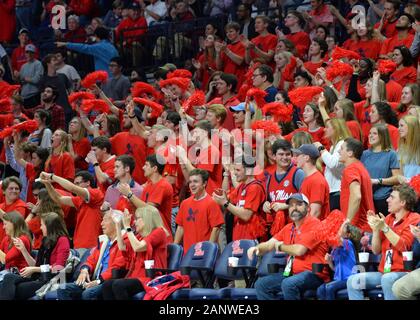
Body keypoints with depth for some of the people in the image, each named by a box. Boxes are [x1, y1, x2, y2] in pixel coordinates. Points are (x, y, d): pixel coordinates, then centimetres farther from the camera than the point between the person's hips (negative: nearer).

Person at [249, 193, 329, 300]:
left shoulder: (314, 225, -8)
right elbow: (268, 245, 16)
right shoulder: (288, 228, 18)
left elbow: (299, 250, -18)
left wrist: (280, 246, 1)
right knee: (261, 284, -2)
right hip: (292, 273, 9)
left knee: (288, 284, -36)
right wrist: (257, 248, -8)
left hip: (314, 274, -9)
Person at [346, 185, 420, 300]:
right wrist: (375, 229, -2)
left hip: (404, 272, -7)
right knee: (353, 280, -13)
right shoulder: (389, 219, 13)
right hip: (384, 272, 7)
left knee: (387, 279, -38)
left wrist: (384, 228, -18)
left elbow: (403, 247, -17)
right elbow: (376, 250, 13)